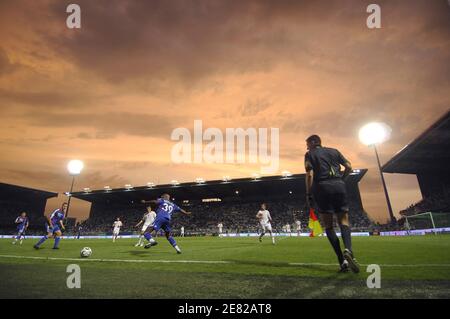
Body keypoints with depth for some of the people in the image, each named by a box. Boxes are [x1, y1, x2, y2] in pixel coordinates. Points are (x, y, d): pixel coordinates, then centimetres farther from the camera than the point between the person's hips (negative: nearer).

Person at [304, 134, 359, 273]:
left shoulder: (309, 154, 8)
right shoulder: (334, 151, 19)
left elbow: (309, 174, -4)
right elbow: (349, 167, 13)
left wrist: (308, 194, -1)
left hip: (321, 187, -2)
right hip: (339, 186, 3)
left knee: (328, 226, 6)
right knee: (344, 221, 5)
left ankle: (342, 261, -4)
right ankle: (348, 250, -24)